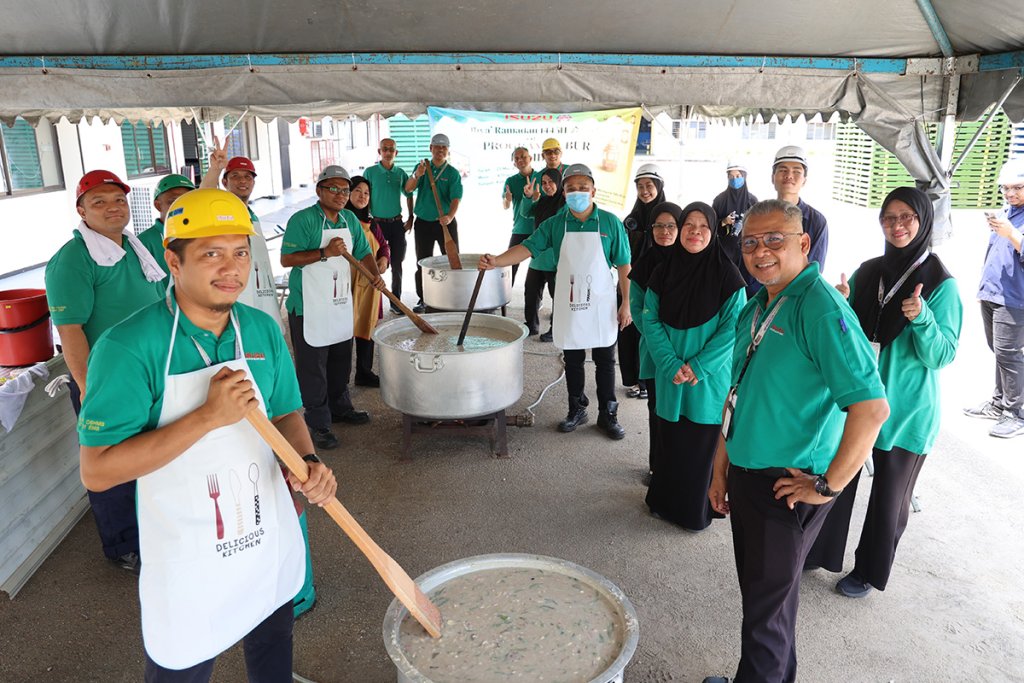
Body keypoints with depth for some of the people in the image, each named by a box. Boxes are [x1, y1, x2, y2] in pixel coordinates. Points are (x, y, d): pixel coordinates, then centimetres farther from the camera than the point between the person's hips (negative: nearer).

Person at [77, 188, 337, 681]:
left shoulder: (263, 330, -4)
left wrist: (307, 462, -13)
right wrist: (209, 416, -30)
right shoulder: (130, 347, -21)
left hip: (272, 542, 5)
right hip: (187, 564, -4)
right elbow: (96, 471, -23)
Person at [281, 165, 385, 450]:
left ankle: (340, 408, 36)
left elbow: (363, 252, 15)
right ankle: (318, 424, 10)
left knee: (341, 362, 19)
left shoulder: (350, 220, 8)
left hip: (342, 304, 7)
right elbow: (286, 259, -17)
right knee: (313, 367, 1)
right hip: (309, 308, -7)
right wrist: (325, 252, -25)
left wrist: (375, 274, -5)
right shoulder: (303, 219, -13)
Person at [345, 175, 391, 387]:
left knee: (367, 325, 13)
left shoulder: (371, 224, 12)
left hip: (369, 283, 6)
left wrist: (384, 259, 2)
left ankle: (364, 372, 25)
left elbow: (384, 245, 20)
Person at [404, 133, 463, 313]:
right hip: (423, 223, 2)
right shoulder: (422, 167, 5)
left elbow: (456, 198, -15)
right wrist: (417, 176, -28)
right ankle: (422, 299, 17)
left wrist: (450, 216, -34)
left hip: (446, 223, -2)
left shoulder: (453, 173, -3)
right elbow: (408, 189, -6)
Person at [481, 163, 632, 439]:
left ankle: (608, 414, 22)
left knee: (605, 361, 8)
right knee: (573, 360, 13)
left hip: (601, 306, -1)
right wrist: (495, 261, -28)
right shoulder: (555, 224, -1)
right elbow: (528, 247, -11)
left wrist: (626, 304, -3)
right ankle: (577, 410, 29)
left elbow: (623, 266, -1)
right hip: (568, 305, 2)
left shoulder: (610, 223, -5)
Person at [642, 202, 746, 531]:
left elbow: (732, 327, -10)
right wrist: (671, 364, -13)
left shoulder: (726, 274, -8)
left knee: (701, 443, 7)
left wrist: (699, 367, -16)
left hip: (709, 378, -2)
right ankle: (665, 501, 33)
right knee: (669, 439, 13)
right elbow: (650, 320, -2)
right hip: (669, 376, 3)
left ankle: (696, 510, 25)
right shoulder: (663, 271, 0)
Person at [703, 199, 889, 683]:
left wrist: (829, 485, -20)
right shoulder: (754, 308, 7)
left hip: (787, 487, -8)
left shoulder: (821, 307, -20)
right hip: (745, 475, 8)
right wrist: (721, 466, 14)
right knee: (758, 589, 22)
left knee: (767, 605, 9)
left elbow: (872, 407, -27)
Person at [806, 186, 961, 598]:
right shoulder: (866, 273, 2)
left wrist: (922, 318, -31)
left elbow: (942, 356, -14)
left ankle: (869, 571, 33)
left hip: (905, 410, -4)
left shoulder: (941, 284, -11)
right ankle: (820, 553, 35)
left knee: (889, 494, 12)